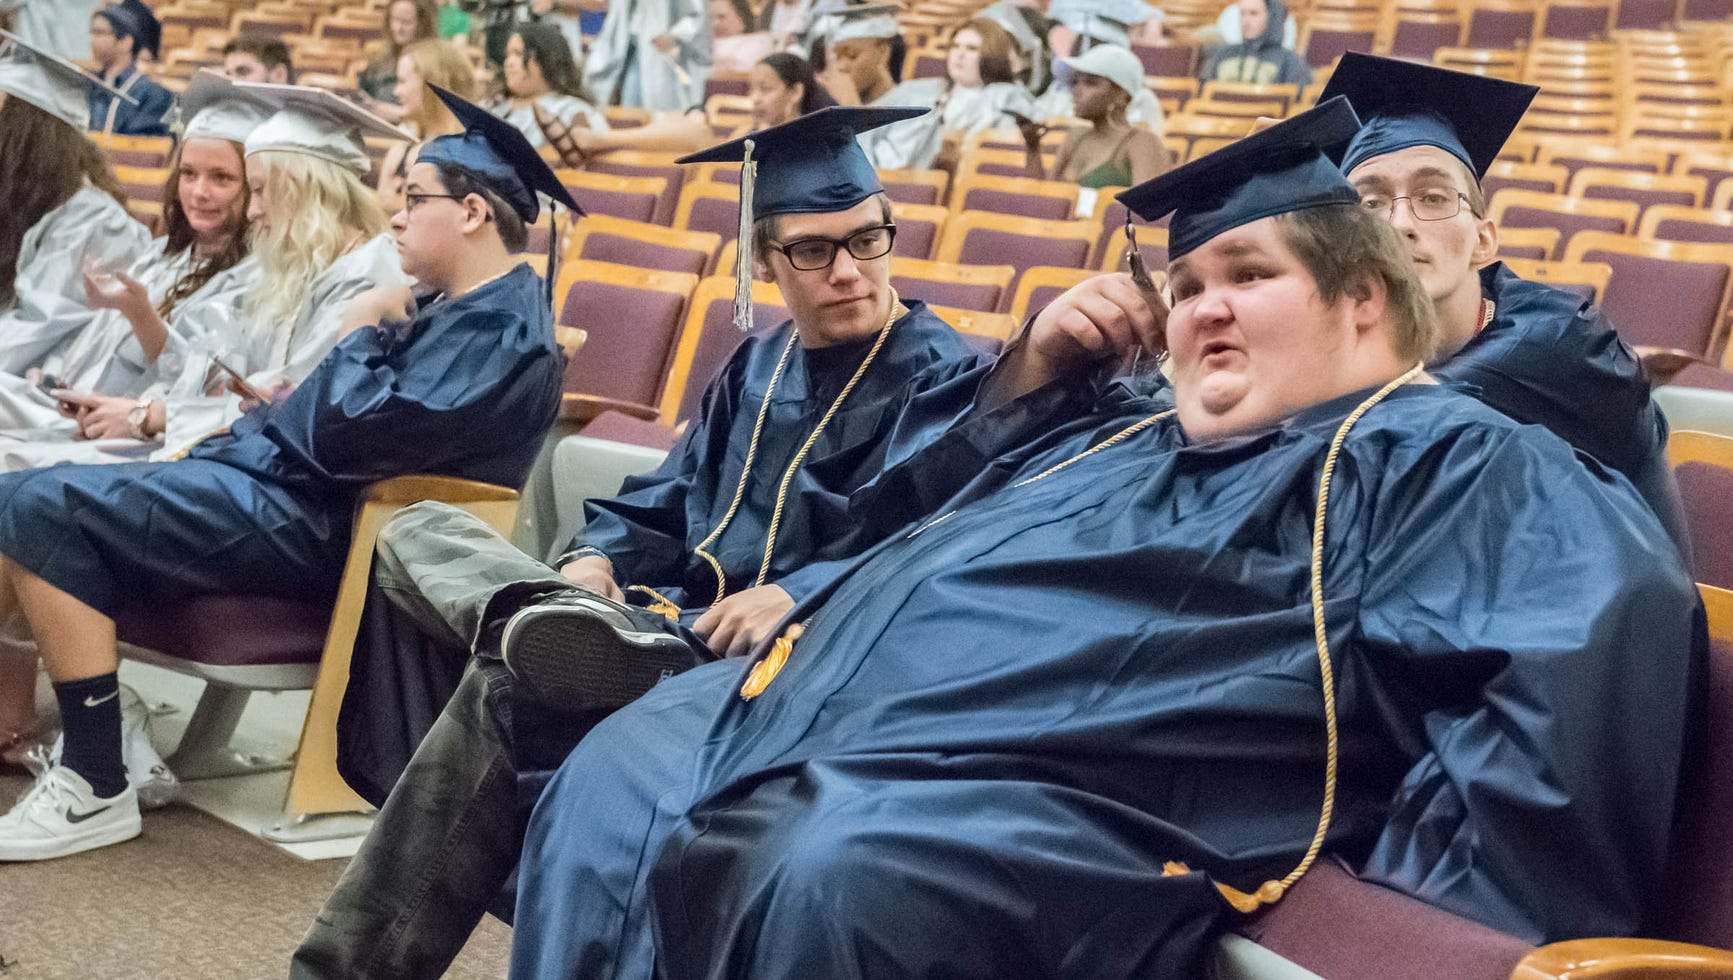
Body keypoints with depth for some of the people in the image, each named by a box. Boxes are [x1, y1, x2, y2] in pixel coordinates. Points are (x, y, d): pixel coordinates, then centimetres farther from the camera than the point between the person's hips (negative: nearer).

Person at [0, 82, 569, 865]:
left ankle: (96, 787, -14)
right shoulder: (449, 302, 14)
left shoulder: (499, 332, -17)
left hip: (309, 523, -10)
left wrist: (362, 333, -7)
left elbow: (347, 435, -25)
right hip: (282, 475, 10)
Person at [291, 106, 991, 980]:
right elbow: (668, 501, 19)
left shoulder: (947, 378, -4)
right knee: (417, 533, -8)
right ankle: (567, 617, -39)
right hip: (674, 620, 8)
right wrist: (596, 559, -4)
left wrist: (797, 595, -29)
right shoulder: (756, 366, 19)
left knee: (510, 688, -31)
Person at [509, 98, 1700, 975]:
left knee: (831, 881, -35)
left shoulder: (1448, 456, 1)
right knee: (607, 790, 7)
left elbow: (1605, 626, -17)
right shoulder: (1125, 436, 28)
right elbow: (943, 518, 43)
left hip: (1065, 799, -10)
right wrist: (1033, 372, 25)